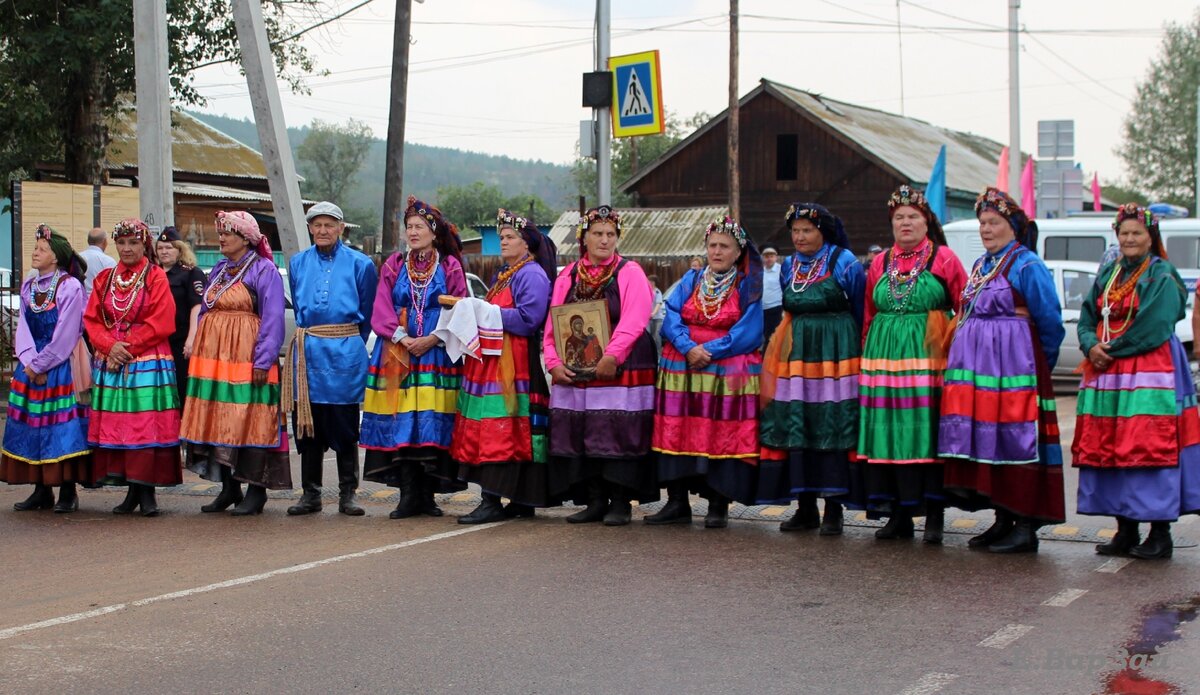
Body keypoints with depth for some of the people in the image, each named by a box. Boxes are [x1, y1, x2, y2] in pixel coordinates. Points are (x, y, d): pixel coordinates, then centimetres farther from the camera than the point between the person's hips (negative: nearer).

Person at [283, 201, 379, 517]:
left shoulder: (360, 264, 2)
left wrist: (351, 345, 9)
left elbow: (367, 313, 8)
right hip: (307, 352, 3)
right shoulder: (298, 263, 11)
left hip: (345, 351, -3)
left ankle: (347, 494, 8)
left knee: (344, 425, 1)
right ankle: (310, 493, 12)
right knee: (307, 423, 5)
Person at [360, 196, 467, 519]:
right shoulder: (394, 265, 12)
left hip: (437, 355, -1)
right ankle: (408, 494, -1)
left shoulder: (450, 267, 6)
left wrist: (431, 340, -12)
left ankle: (428, 494, 2)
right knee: (400, 422, -5)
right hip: (396, 355, 1)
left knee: (433, 423, -5)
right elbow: (382, 310, 5)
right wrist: (401, 337, -12)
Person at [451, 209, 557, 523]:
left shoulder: (532, 275, -7)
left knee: (501, 430, -13)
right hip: (491, 359, 10)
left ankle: (492, 502, -14)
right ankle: (522, 500, 12)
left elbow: (528, 319, -18)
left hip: (514, 364, -10)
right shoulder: (503, 274, 23)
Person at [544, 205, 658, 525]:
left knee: (619, 435, -5)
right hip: (575, 373, 4)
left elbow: (633, 321, -13)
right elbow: (552, 324, 7)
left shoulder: (630, 273, -1)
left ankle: (620, 502, 4)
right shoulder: (567, 276, 12)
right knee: (582, 436, 4)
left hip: (621, 369, -4)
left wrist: (612, 357, -23)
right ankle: (595, 501, 14)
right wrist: (554, 362, -6)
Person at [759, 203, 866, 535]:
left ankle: (834, 510, 0)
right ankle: (806, 508, 11)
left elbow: (861, 313, 0)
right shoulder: (789, 266, 13)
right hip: (796, 354, 5)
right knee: (795, 429, 3)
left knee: (834, 429, -6)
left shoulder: (845, 263, -3)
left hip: (836, 354, -5)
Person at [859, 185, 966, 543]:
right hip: (885, 354, 4)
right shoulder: (880, 263, 14)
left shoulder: (944, 258, 3)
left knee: (925, 430, -5)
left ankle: (934, 514, 1)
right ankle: (898, 514, 10)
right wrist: (868, 354, 12)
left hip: (929, 353, -4)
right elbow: (868, 315, 18)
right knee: (888, 431, 3)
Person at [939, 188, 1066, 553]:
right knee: (984, 438, 7)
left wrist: (1041, 364, 0)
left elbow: (1050, 321, -6)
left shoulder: (1027, 266, -7)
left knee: (1014, 438, -8)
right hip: (974, 364, 8)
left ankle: (1025, 526, -4)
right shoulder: (980, 265, 17)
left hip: (1012, 366, -8)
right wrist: (967, 347, 15)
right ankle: (1003, 519, 16)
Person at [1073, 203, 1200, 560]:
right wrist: (1091, 345, -9)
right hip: (1106, 373, 6)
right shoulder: (1108, 274, 16)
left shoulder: (1162, 275, -4)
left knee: (1149, 448, -9)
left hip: (1149, 374, -6)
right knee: (1110, 450, 5)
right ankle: (1126, 530, 13)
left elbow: (1154, 328, -14)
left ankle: (1160, 534, -3)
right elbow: (1087, 317, 11)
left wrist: (1112, 350, -12)